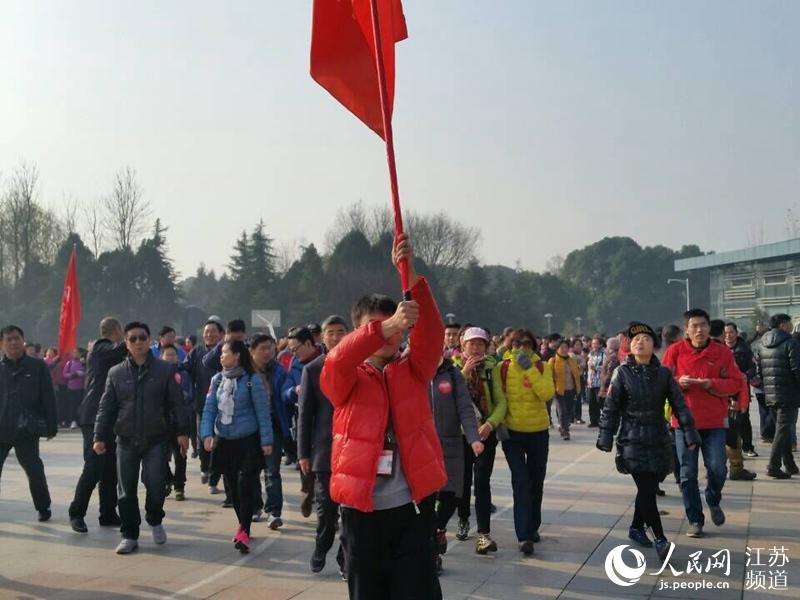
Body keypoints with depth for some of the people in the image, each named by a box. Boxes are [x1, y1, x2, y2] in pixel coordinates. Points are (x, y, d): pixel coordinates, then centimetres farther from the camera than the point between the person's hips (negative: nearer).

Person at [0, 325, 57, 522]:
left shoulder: (37, 366, 1)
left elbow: (48, 398, 1)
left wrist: (51, 426, -2)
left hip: (27, 431, -2)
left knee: (34, 470, -1)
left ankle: (43, 507, 18)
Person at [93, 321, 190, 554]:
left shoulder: (165, 370, 0)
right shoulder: (116, 373, 5)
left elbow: (176, 404, 1)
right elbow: (106, 407, 7)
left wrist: (182, 431, -5)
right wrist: (100, 436, 0)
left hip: (156, 439, -2)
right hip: (126, 441, 2)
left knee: (155, 484, -9)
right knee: (127, 491, 4)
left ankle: (154, 520, 21)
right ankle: (129, 535, 18)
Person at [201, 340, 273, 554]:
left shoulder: (252, 380, -10)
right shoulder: (217, 380, 4)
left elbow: (262, 411, -8)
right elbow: (209, 409, 2)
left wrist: (266, 440, -10)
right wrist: (207, 434, -12)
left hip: (248, 440, -5)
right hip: (225, 441, 5)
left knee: (246, 486, -12)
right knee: (233, 487, 12)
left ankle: (243, 531, -8)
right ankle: (244, 526, 27)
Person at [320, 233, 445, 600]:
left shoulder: (413, 370, 6)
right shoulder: (346, 380, 2)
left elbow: (431, 332, -11)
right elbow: (338, 359, -22)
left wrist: (410, 275, -25)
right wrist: (385, 326, -38)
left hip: (411, 504, 1)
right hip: (361, 507, 0)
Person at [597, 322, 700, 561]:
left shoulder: (663, 373, 2)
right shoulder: (622, 373, -4)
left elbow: (679, 405, 4)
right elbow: (610, 408, -2)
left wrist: (690, 434, 0)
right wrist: (605, 438, -4)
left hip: (659, 440, 3)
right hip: (632, 441, -3)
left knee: (649, 488, 11)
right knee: (646, 490, -10)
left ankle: (637, 527, 31)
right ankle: (660, 539, -5)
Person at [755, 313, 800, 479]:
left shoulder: (762, 344, 11)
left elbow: (758, 370, 11)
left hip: (770, 395, 7)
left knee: (782, 428, 17)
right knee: (783, 429, -2)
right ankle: (773, 466, -6)